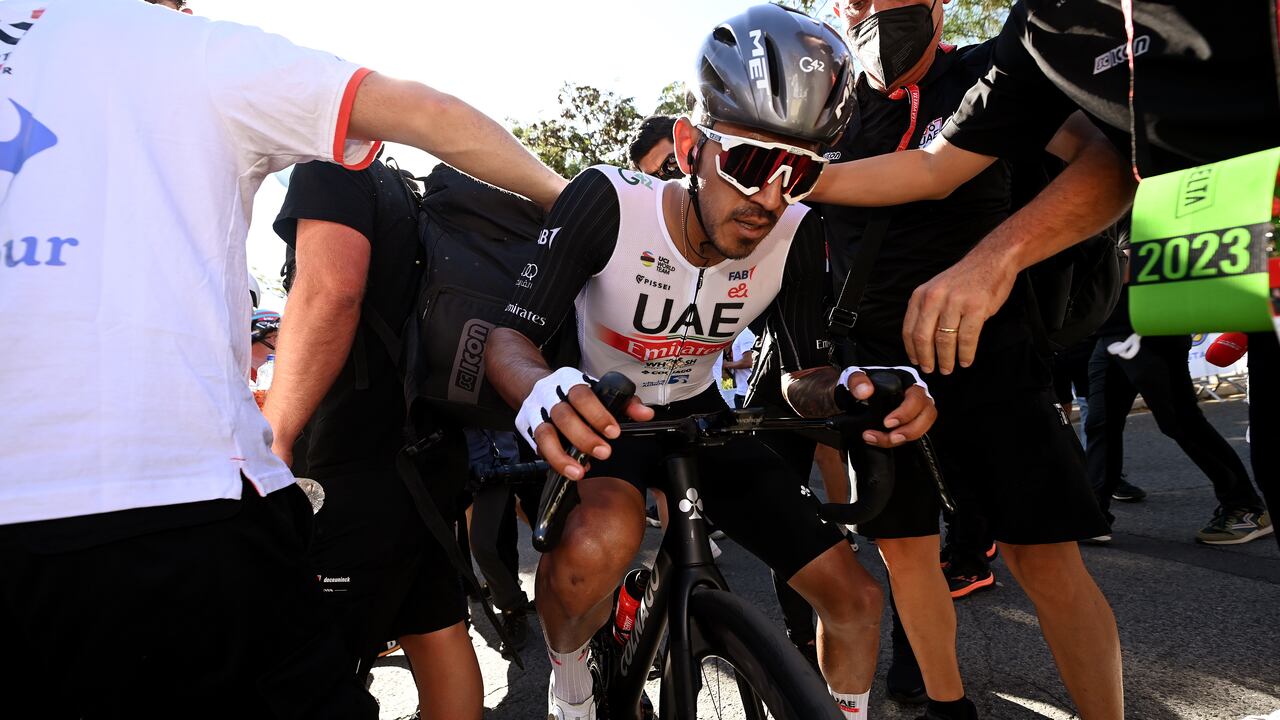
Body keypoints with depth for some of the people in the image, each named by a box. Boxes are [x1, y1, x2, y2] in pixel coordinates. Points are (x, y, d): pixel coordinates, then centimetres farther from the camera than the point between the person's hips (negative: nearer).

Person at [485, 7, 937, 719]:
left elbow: (804, 375, -8)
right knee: (602, 541, -38)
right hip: (602, 414, -3)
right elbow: (511, 336, -28)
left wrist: (851, 389, -33)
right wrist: (543, 390, -53)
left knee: (856, 598, -4)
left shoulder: (796, 235, -18)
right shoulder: (609, 200, -27)